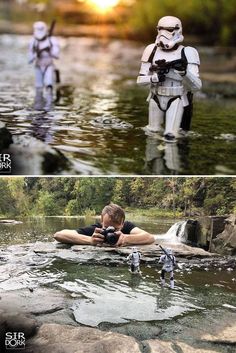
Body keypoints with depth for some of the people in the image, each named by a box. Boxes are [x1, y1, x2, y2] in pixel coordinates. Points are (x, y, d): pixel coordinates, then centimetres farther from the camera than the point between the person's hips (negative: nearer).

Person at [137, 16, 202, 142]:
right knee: (153, 132, 17)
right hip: (156, 98, 3)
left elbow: (196, 86, -19)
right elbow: (140, 80, -3)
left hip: (176, 100, -3)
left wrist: (184, 71, -37)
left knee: (170, 136, -3)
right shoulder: (152, 50, -6)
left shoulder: (187, 53, -15)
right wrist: (155, 78, -23)